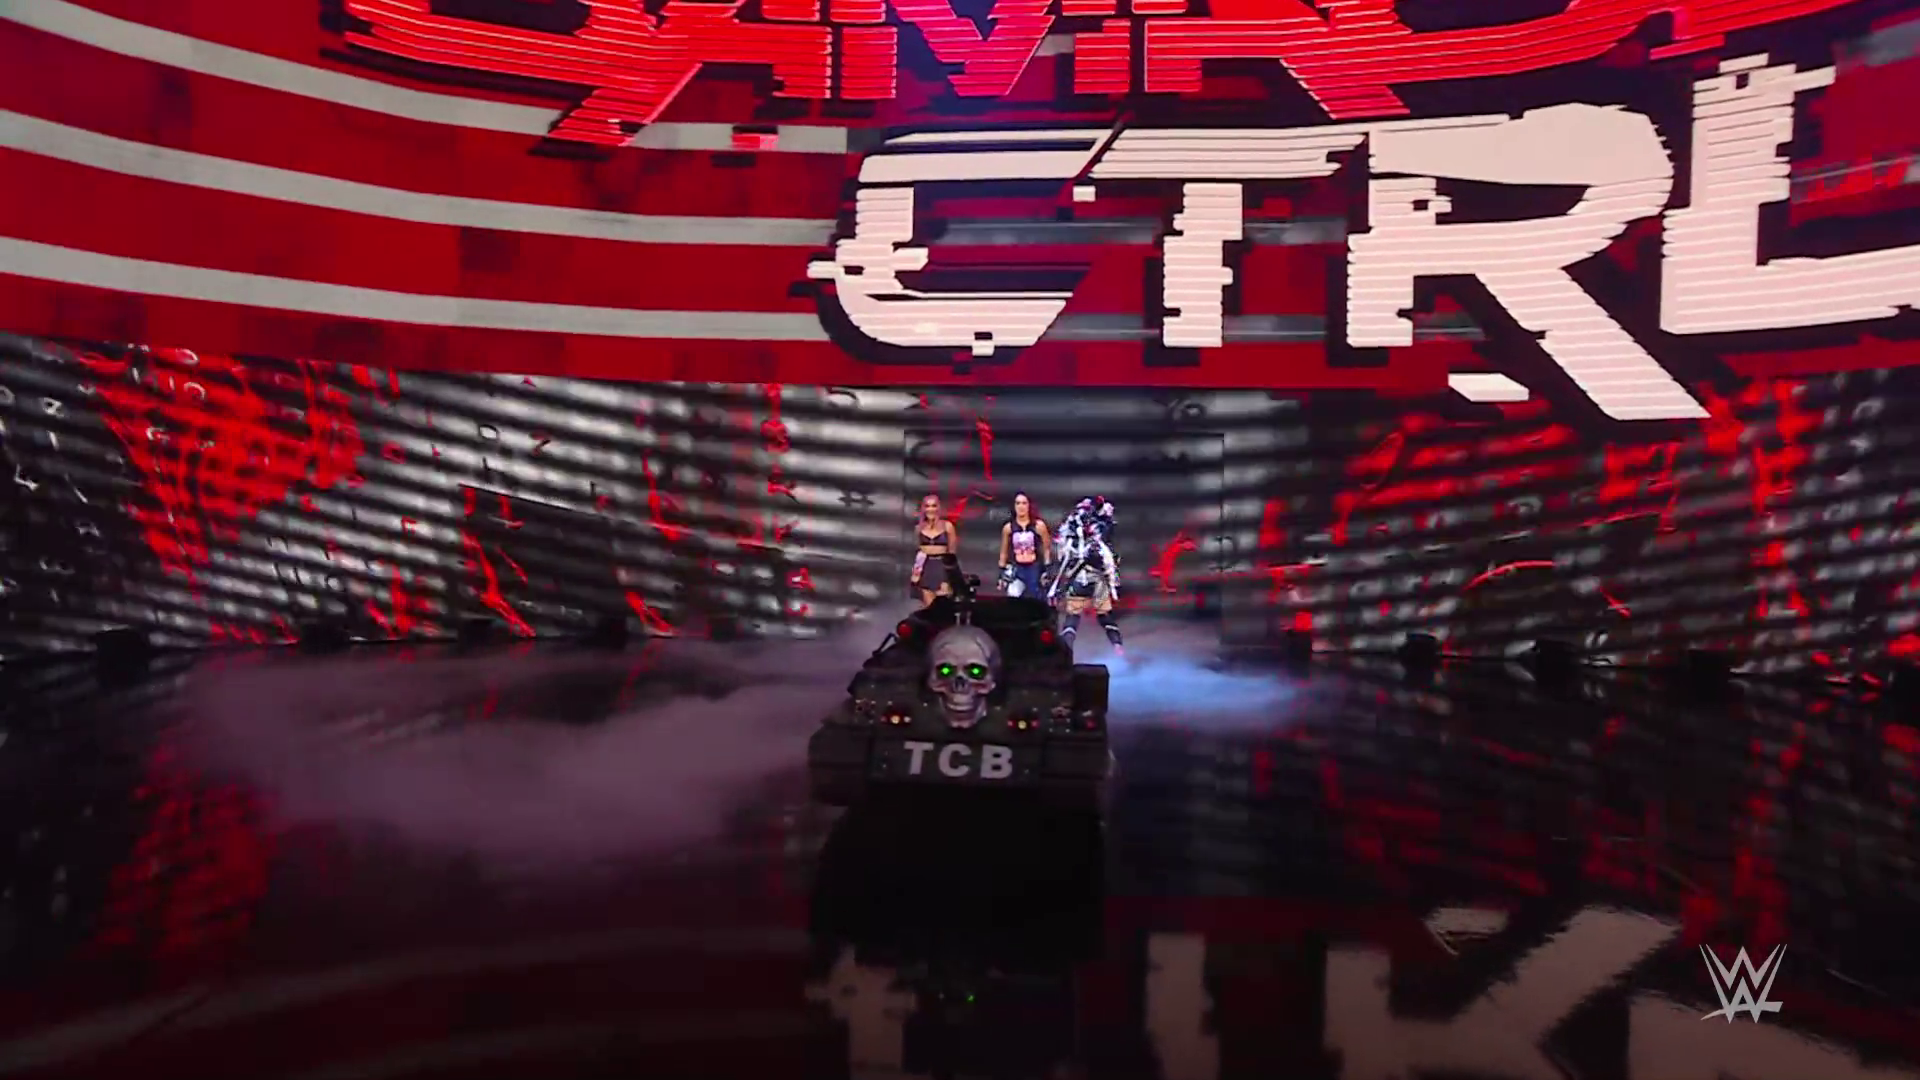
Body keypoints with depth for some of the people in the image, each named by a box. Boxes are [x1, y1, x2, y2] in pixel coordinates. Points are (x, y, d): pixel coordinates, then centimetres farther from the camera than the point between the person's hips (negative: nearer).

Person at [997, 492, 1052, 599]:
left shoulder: (1039, 526, -2)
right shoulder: (1008, 528, 2)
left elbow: (1047, 549, 5)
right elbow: (1004, 553, 11)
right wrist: (1002, 574, 10)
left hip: (1034, 568, -1)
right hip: (1016, 569, 1)